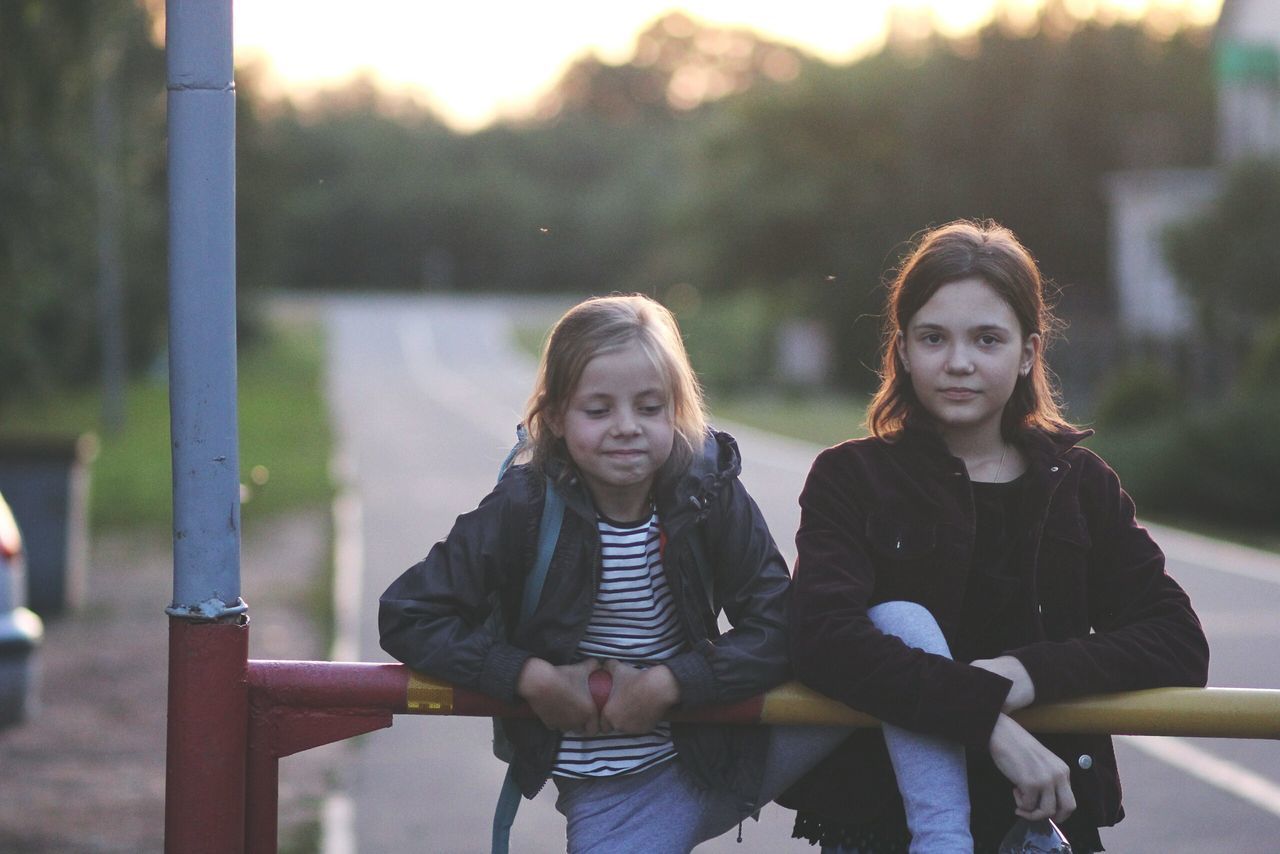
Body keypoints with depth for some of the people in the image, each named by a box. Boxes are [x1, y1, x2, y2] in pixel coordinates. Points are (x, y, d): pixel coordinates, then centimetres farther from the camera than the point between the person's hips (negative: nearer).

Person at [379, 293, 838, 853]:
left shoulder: (711, 496, -7)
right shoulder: (525, 507, -10)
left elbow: (780, 627, -11)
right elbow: (406, 614, -10)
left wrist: (667, 682, -22)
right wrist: (531, 677, -17)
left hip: (712, 756, 1)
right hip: (609, 794, -1)